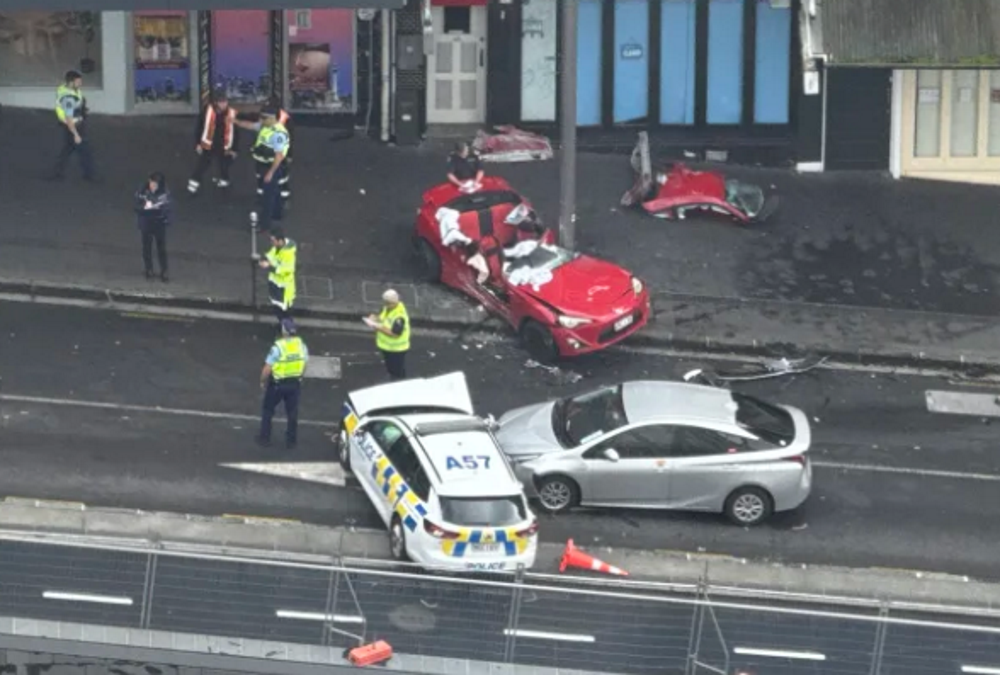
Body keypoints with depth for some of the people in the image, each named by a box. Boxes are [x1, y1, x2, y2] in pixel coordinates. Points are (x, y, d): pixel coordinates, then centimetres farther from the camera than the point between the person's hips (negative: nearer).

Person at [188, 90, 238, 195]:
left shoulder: (231, 113, -11)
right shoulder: (207, 111, -15)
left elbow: (235, 132, -1)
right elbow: (199, 127, -6)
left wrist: (234, 149, 2)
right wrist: (197, 143, -6)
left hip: (224, 147, 1)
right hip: (208, 145, -1)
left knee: (224, 166, 16)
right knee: (201, 165, 4)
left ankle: (224, 182, 40)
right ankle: (194, 183, 16)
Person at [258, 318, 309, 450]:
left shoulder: (277, 348, -24)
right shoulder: (302, 345, -9)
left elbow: (267, 369, -20)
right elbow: (305, 365, 4)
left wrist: (263, 382, -2)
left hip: (278, 384, -4)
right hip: (295, 384, 4)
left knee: (267, 410, 17)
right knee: (292, 412, 16)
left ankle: (265, 438, 23)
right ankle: (291, 441, 23)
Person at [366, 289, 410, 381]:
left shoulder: (399, 316, -31)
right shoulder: (387, 308, -2)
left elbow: (395, 334, -32)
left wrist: (379, 327, -30)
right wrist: (376, 319, -8)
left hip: (396, 349, -10)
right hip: (386, 346, 10)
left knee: (398, 374, 4)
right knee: (391, 371, 25)